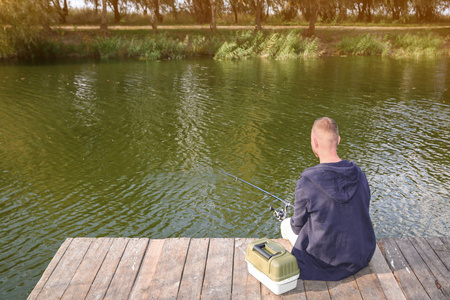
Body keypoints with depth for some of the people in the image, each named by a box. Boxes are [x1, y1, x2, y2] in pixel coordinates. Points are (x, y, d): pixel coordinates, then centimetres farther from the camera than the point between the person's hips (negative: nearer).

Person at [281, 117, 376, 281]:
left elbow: (298, 226, -11)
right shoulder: (359, 175, -9)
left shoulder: (306, 182, -25)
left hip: (324, 260, -5)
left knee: (287, 224, 21)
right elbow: (360, 215, 6)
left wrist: (293, 223, 13)